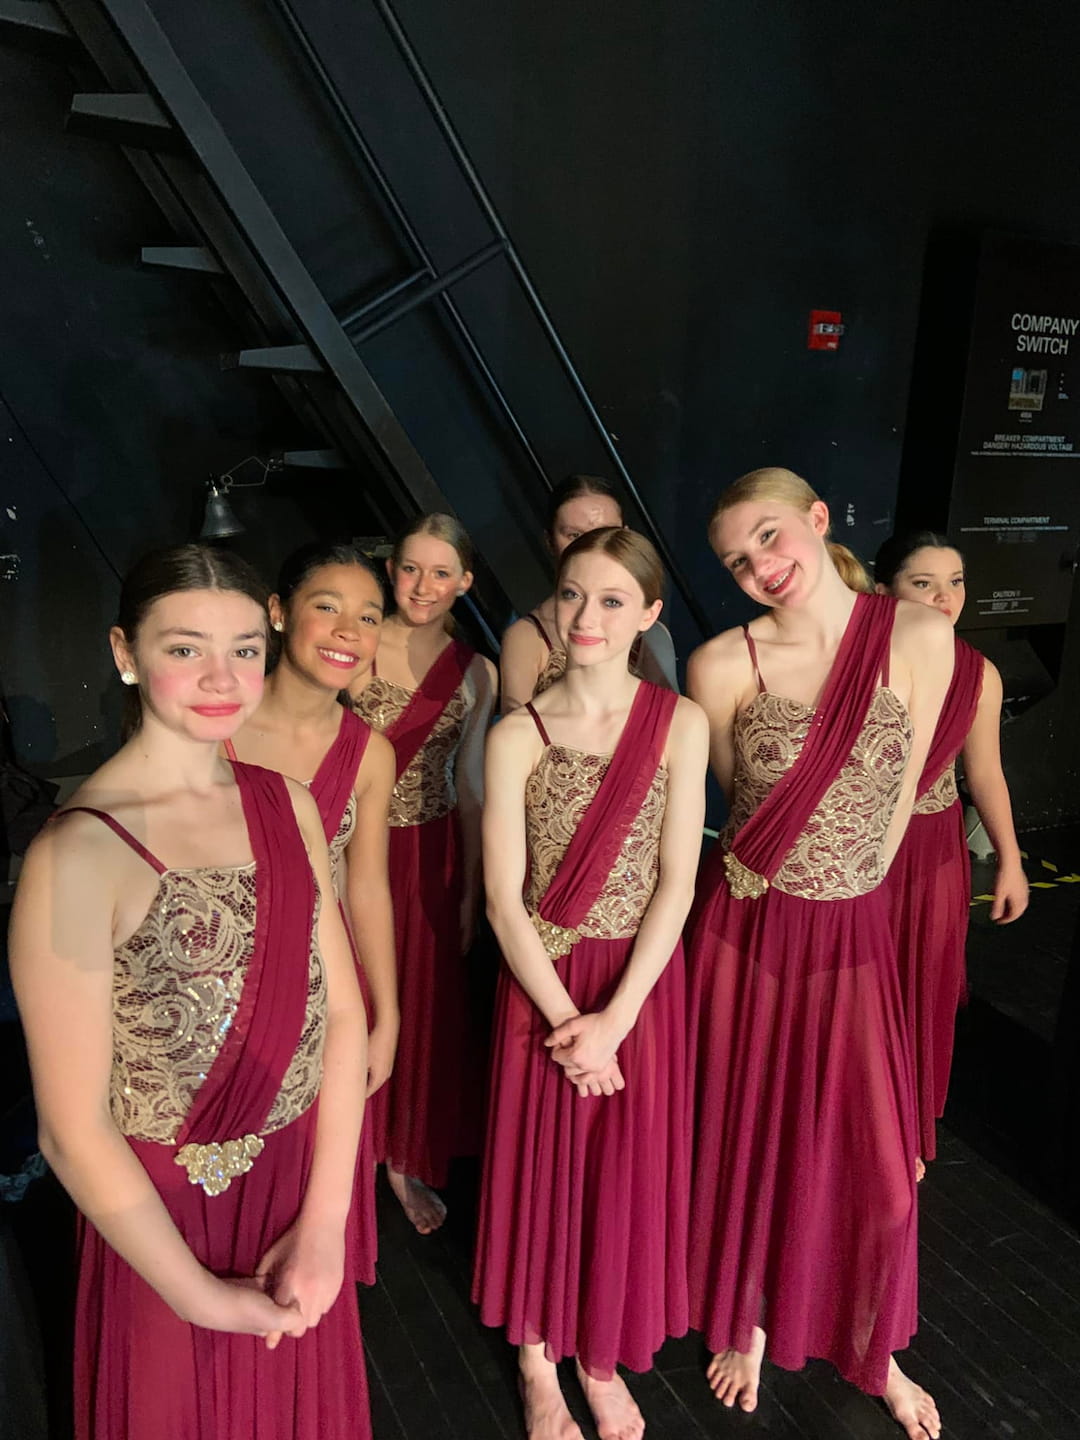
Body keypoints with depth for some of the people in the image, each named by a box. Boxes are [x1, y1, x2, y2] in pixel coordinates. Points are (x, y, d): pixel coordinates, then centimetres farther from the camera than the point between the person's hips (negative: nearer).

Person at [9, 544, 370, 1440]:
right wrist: (204, 1298, -11)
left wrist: (325, 1219, -8)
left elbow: (341, 1010, -3)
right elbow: (74, 1132, -19)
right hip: (170, 1220, -5)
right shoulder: (80, 853, -23)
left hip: (302, 1193, 5)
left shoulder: (287, 805, -5)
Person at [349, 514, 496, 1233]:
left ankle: (406, 1161, 34)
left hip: (428, 858, 2)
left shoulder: (476, 674, 0)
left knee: (423, 1004, 12)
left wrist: (471, 890, 4)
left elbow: (469, 786, 4)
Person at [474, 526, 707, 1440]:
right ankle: (537, 1360, 38)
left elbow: (676, 882, -9)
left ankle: (602, 1356, 40)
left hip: (641, 982, 1)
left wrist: (614, 1018, -14)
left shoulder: (680, 724, -7)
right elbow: (506, 899, -8)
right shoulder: (517, 737, -7)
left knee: (627, 1171, 13)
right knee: (540, 1162, 13)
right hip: (542, 985, 0)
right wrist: (565, 1017, -13)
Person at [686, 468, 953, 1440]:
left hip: (855, 931, 1)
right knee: (745, 1135, 15)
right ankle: (746, 1325, 42)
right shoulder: (724, 664, -12)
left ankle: (873, 1348, 41)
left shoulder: (919, 638, -9)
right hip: (745, 926, -1)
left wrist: (849, 893, 5)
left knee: (873, 1150, 11)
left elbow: (902, 790, 0)